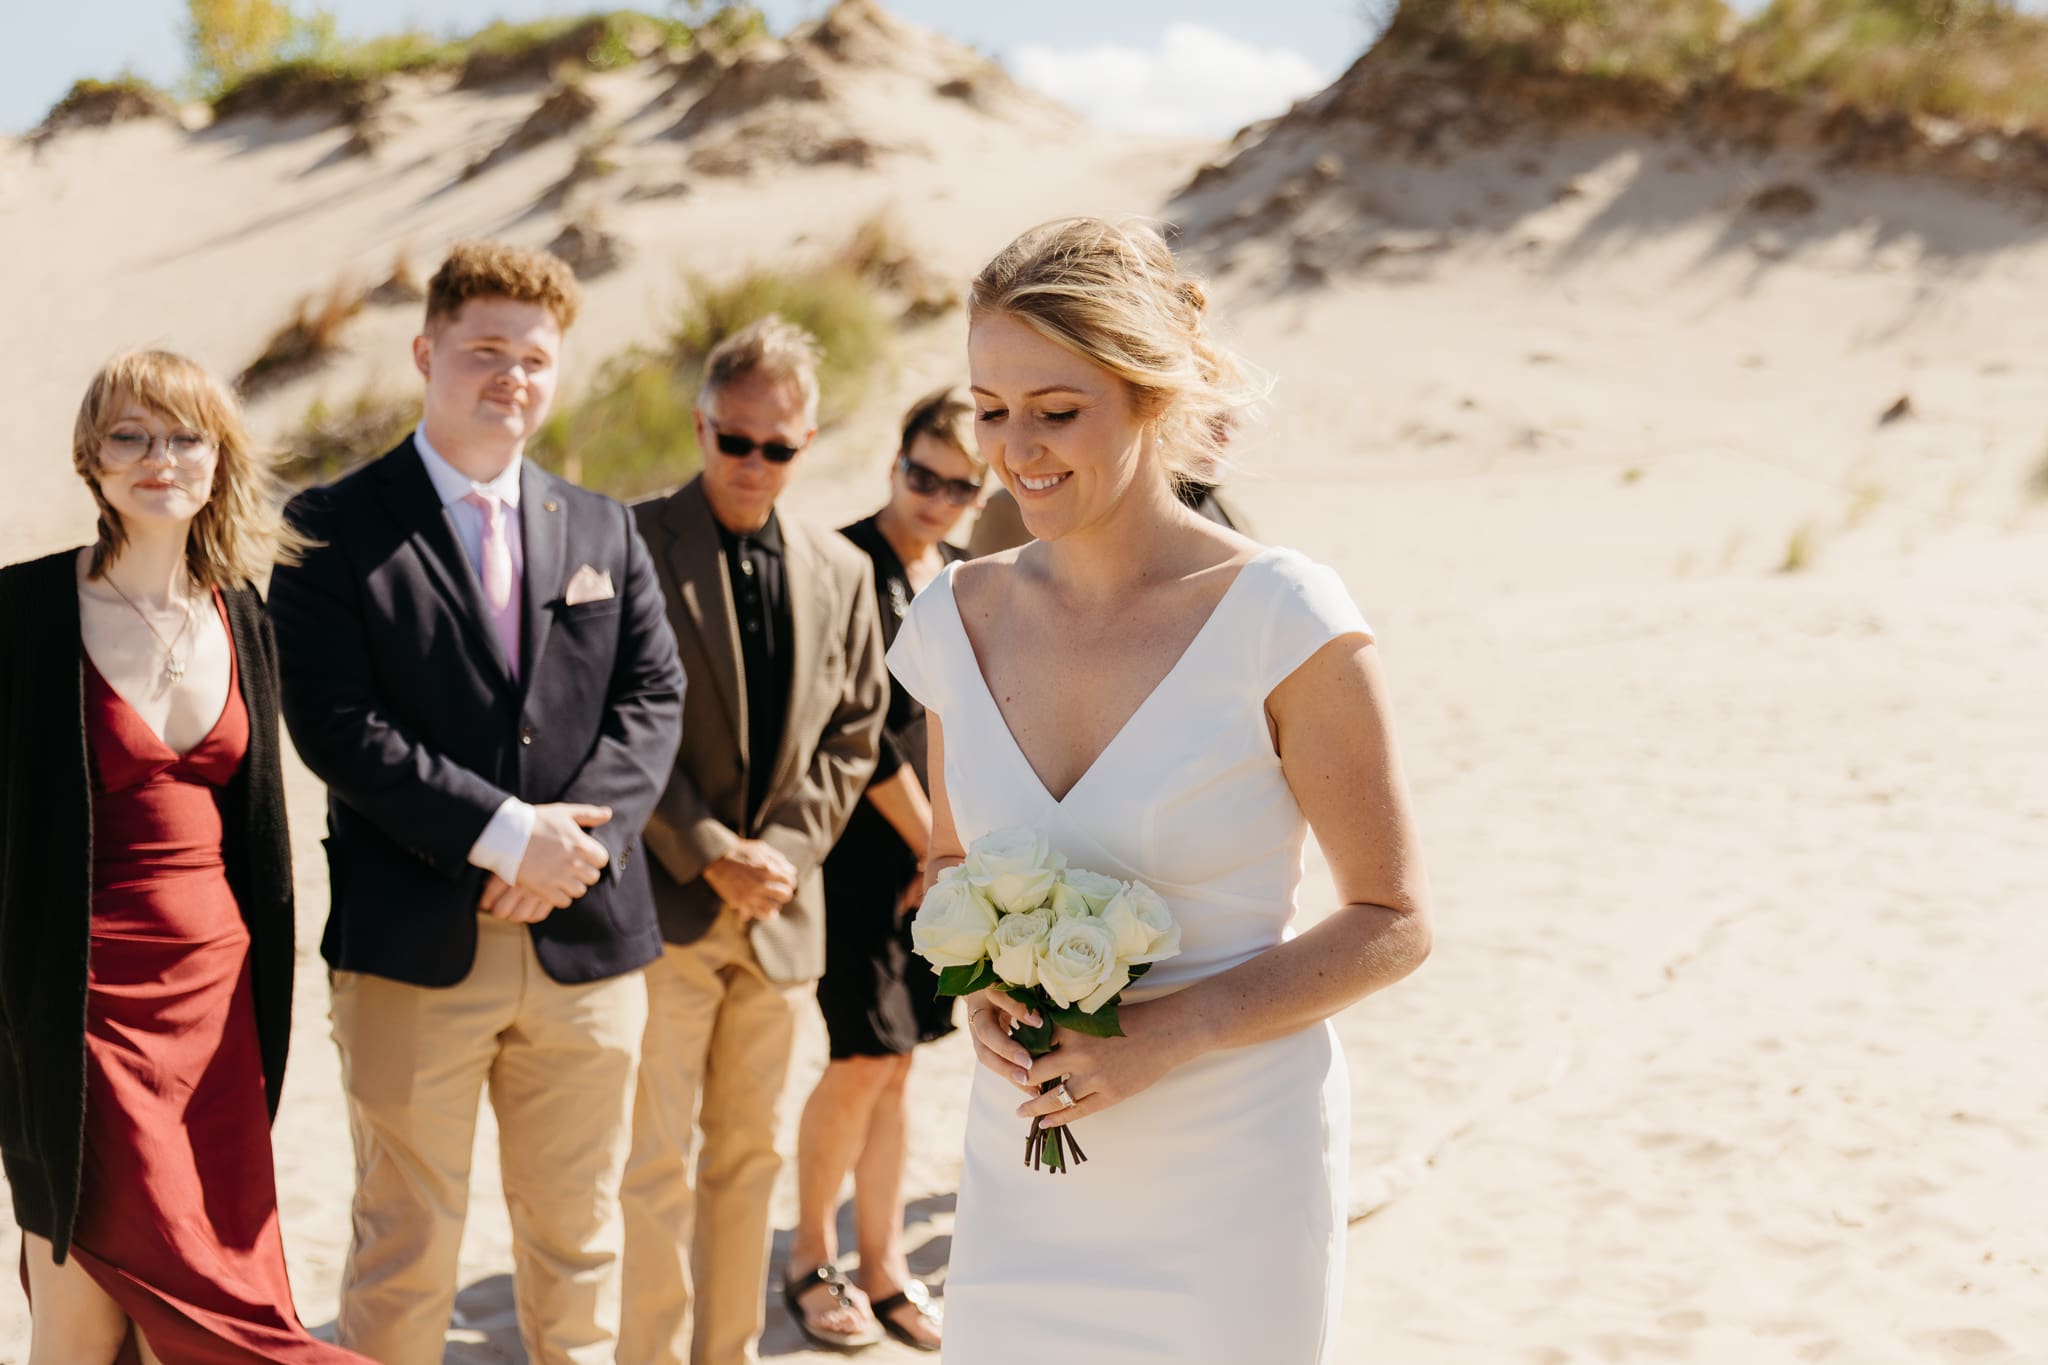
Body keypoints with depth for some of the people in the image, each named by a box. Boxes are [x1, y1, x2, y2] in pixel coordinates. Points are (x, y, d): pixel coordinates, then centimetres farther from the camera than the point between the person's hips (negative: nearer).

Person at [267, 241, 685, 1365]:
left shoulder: (604, 532, 12)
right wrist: (504, 835, -17)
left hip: (587, 937, 4)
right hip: (416, 946, -4)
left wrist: (575, 838, -11)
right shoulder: (335, 529, -2)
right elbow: (337, 726, -11)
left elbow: (652, 698, 5)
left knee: (578, 1237, 15)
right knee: (405, 1250, 6)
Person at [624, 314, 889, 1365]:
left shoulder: (840, 572, 10)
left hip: (781, 909, 5)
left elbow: (852, 733, 12)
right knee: (656, 1162, -3)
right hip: (662, 902, -5)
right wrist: (708, 855, -14)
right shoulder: (632, 544, -7)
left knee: (748, 1156, 13)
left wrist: (788, 849, -3)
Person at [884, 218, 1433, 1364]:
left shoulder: (1283, 618, -13)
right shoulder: (960, 619, 0)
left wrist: (1169, 1033, -17)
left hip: (1232, 1172, -3)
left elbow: (1391, 922, -7)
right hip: (1022, 1170, 4)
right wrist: (978, 987, -5)